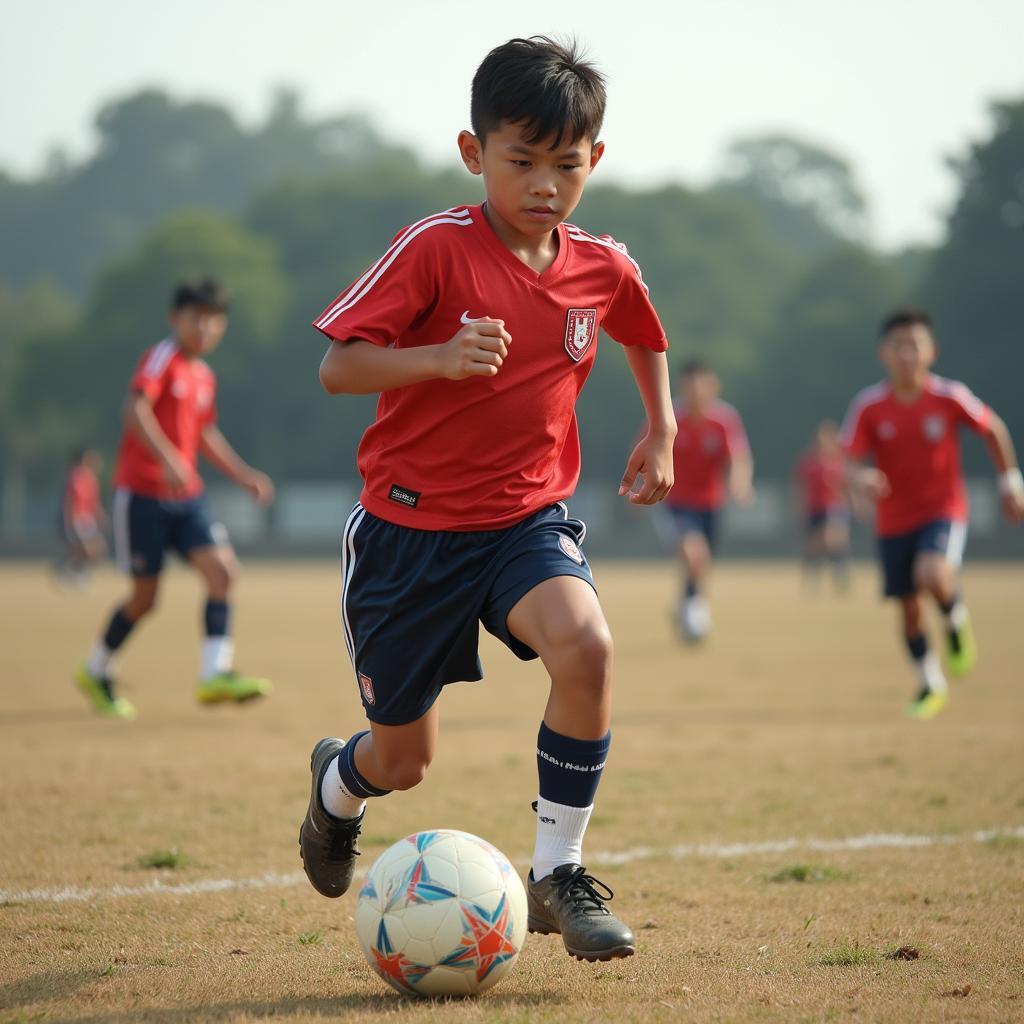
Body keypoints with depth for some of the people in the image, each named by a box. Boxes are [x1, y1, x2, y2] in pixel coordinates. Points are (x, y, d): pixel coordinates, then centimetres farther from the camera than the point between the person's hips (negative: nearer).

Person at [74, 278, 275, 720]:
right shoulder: (162, 358, -10)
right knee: (145, 595, 0)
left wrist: (244, 475, 19)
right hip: (141, 492, -7)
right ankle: (95, 671, 23)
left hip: (186, 494, 7)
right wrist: (168, 459, -37)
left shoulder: (205, 377, 14)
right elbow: (135, 410, -25)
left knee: (222, 568, -14)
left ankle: (215, 674, -17)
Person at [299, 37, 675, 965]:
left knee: (584, 645, -30)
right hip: (411, 522, -3)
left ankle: (557, 872, -14)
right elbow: (338, 367, -16)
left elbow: (644, 335, 24)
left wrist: (661, 432, 16)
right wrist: (440, 357, -30)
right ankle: (340, 781, 47)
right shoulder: (434, 250, -14)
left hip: (528, 520, 3)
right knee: (405, 760, 7)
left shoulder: (604, 268, 0)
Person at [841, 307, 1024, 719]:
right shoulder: (869, 406, -11)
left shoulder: (950, 397, -13)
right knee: (909, 608, 6)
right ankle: (930, 685, 29)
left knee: (933, 576, -30)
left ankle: (957, 623, 4)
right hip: (894, 520, 2)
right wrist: (862, 479, -36)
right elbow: (853, 462, -13)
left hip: (944, 511, -2)